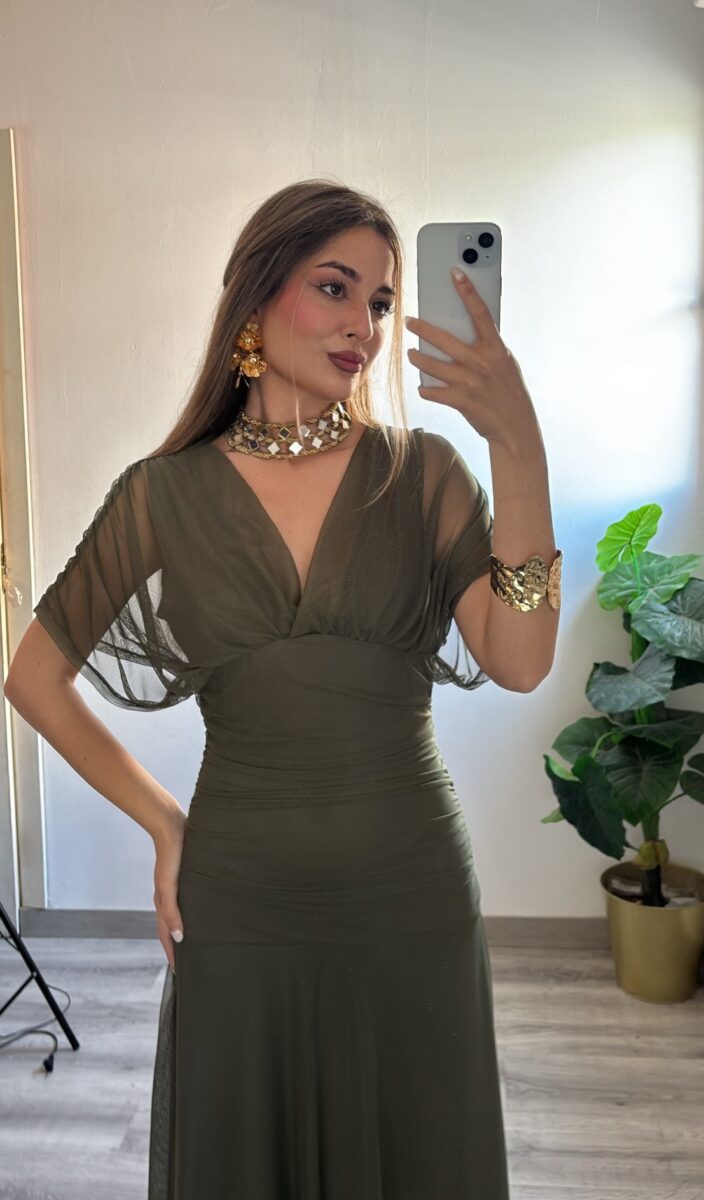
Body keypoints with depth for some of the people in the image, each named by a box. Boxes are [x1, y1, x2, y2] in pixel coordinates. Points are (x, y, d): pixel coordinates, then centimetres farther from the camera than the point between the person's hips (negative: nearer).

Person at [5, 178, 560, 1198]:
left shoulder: (422, 472, -3)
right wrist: (163, 823, 2)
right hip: (240, 899, 0)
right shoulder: (167, 494, -3)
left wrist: (521, 450, -25)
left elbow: (518, 664, -16)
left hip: (411, 892, 1)